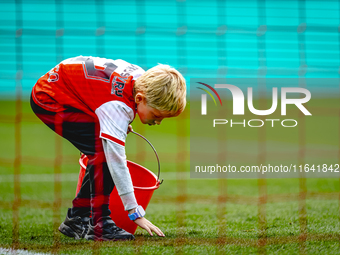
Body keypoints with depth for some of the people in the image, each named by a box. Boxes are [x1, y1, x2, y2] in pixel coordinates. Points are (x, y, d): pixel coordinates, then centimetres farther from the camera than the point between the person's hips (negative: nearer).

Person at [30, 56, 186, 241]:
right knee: (104, 150, -22)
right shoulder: (118, 106, -33)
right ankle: (100, 225, -17)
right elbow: (117, 160, -34)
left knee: (103, 154, 2)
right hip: (48, 100, -9)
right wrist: (135, 213, -34)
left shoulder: (142, 78, -9)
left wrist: (121, 122, 10)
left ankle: (76, 219, 12)